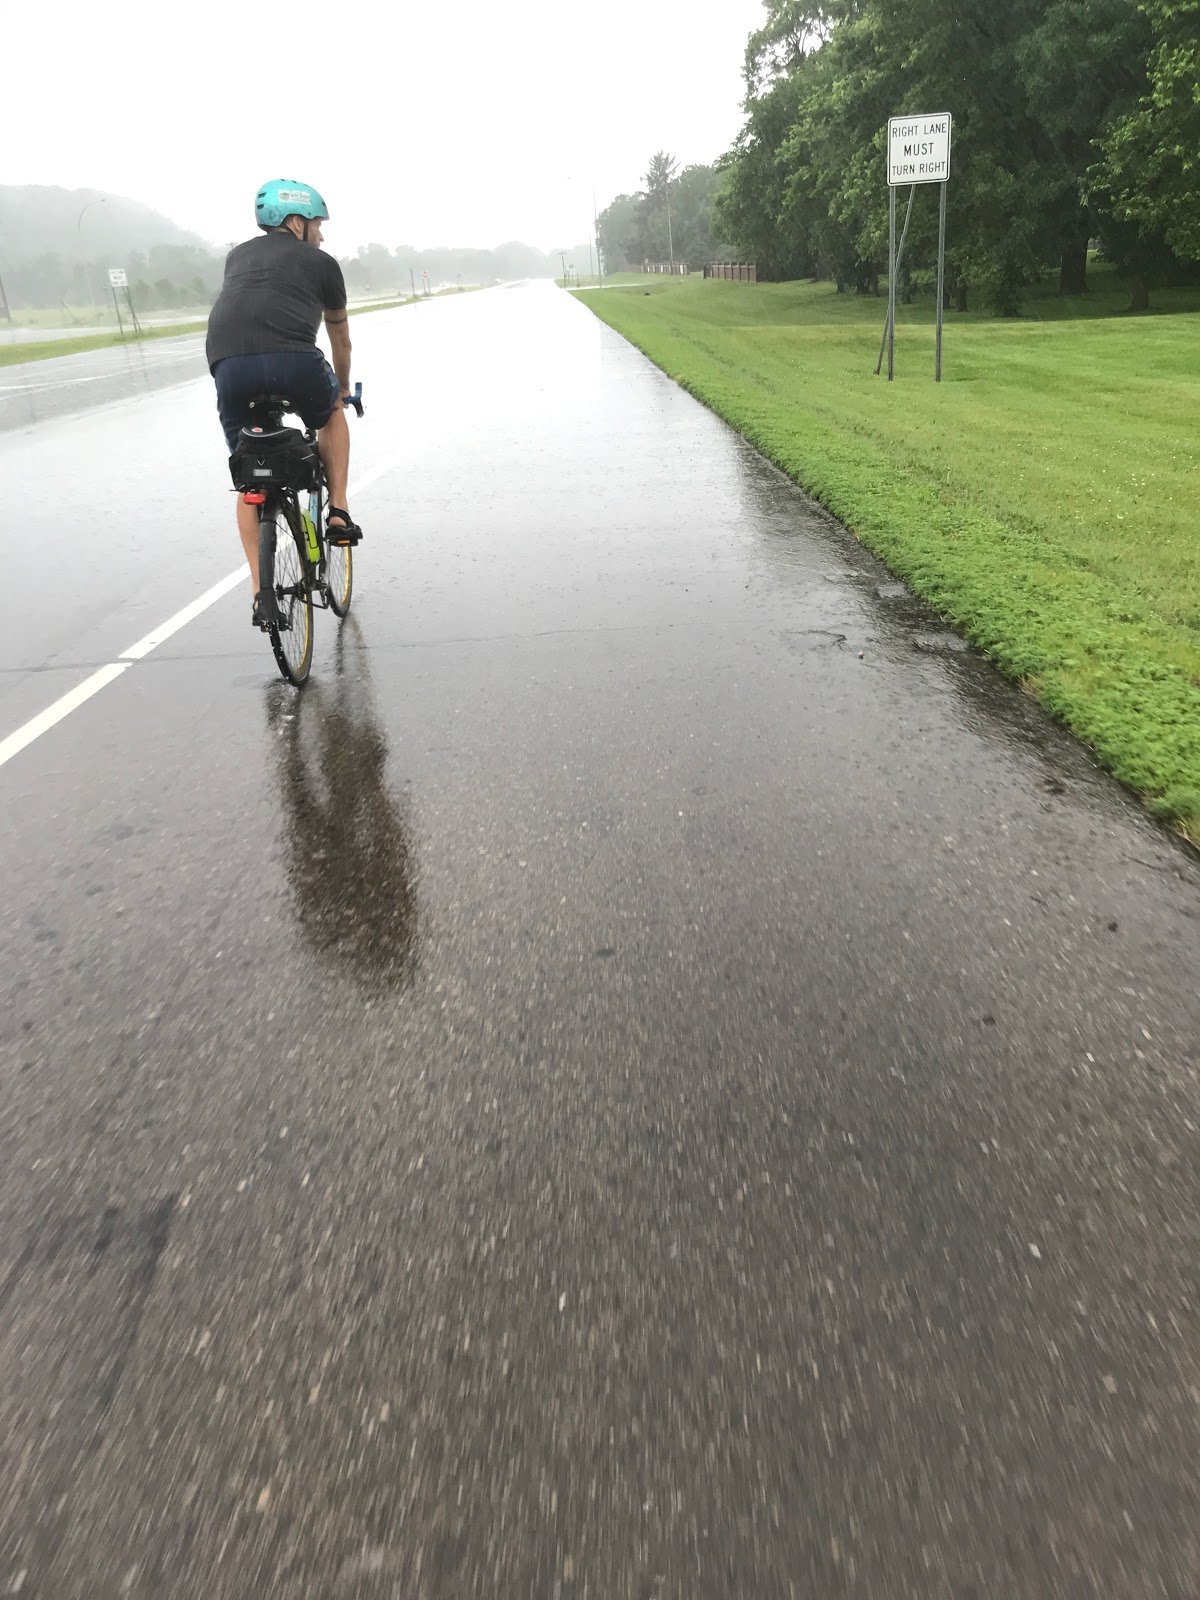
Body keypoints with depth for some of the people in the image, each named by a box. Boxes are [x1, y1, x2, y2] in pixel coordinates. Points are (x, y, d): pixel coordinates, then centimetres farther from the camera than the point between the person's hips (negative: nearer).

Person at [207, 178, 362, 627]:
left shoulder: (239, 255, 32)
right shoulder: (320, 262, 23)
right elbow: (339, 338, 35)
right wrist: (343, 388, 53)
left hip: (229, 365, 3)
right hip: (294, 361, -3)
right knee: (331, 416, 32)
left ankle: (261, 592, 11)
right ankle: (338, 513, 22)